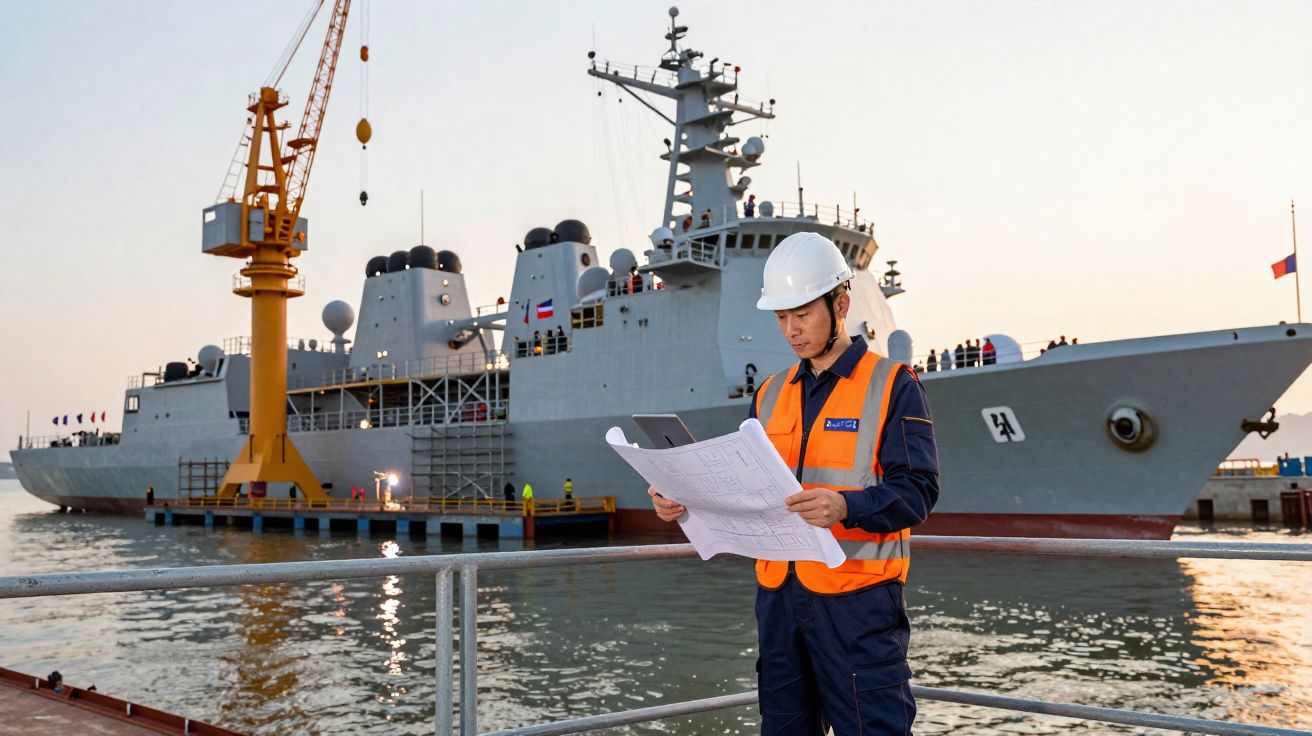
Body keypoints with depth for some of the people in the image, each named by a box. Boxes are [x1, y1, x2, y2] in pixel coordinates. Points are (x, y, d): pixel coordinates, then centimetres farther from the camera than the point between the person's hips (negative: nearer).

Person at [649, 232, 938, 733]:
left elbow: (917, 490, -12)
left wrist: (846, 506, -30)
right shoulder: (770, 395, 15)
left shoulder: (892, 386, -3)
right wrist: (685, 502, -5)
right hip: (778, 594, 6)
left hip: (856, 597, -5)